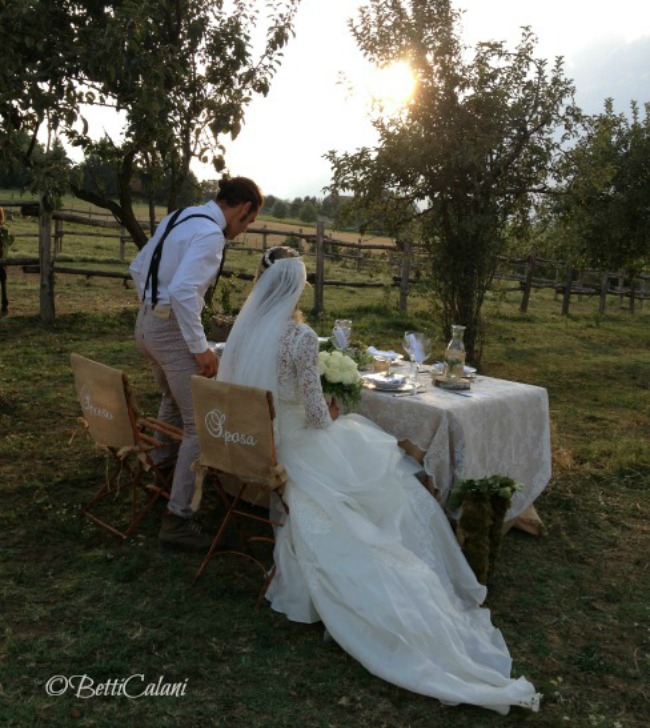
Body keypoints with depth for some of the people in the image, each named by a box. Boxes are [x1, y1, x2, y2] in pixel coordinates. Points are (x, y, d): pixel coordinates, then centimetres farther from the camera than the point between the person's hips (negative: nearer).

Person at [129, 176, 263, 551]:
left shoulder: (179, 217, 10)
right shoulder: (210, 234, -19)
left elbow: (138, 267, 17)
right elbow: (182, 291, -30)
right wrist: (200, 348, -24)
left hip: (148, 323, 10)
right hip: (173, 330, -10)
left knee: (174, 403, 30)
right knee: (201, 424, -4)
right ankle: (177, 519, 2)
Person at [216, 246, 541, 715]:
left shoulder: (243, 330, 1)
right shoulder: (300, 336, -20)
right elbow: (317, 416, -18)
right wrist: (329, 417, 5)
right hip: (291, 450, -8)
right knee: (389, 474, 10)